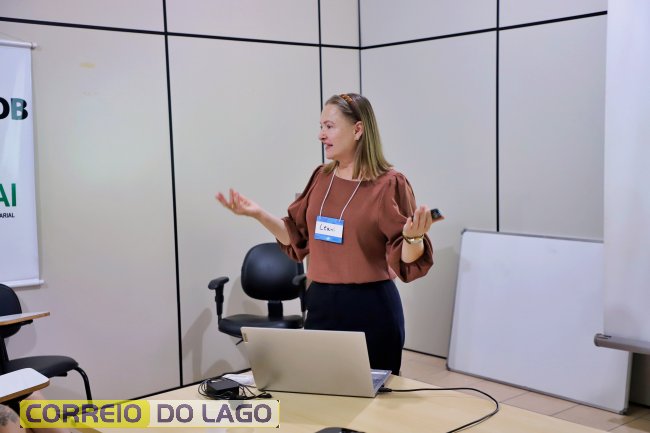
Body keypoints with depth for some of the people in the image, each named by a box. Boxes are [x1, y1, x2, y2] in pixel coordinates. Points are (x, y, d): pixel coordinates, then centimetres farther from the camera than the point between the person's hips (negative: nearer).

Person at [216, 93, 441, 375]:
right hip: (321, 304, 5)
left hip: (370, 308, -5)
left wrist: (413, 236, -32)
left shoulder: (389, 184, -10)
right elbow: (296, 236, 13)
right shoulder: (321, 177, 7)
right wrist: (257, 213, 3)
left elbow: (407, 259, -11)